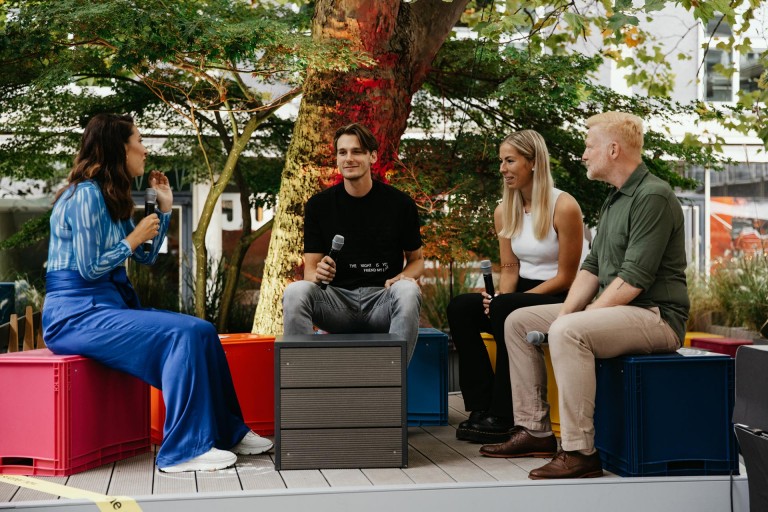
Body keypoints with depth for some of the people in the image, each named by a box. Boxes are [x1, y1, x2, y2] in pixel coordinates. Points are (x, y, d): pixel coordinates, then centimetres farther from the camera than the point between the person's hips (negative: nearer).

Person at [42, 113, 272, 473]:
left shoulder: (112, 198, 17)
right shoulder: (87, 195, -13)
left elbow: (147, 257, 21)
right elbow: (89, 268, -18)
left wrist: (165, 207, 16)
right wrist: (134, 238, -7)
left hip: (111, 305, 10)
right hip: (77, 313, -9)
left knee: (203, 332, -1)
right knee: (183, 335, -24)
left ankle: (228, 431, 6)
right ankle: (185, 449, -20)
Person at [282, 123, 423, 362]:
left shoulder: (400, 203, 1)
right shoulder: (318, 205, 3)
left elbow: (416, 260, 12)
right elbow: (309, 268, 5)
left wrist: (402, 277, -12)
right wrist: (318, 274, -20)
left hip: (382, 298, -1)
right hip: (337, 298, 1)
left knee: (408, 291, -35)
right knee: (295, 292, -30)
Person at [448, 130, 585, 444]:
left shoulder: (564, 207, -14)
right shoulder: (504, 212, 7)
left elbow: (566, 277, -13)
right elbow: (510, 267, 11)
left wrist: (505, 301, -19)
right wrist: (499, 296, -12)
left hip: (561, 299, -7)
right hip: (523, 294, 7)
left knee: (506, 309, -34)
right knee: (459, 308, -18)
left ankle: (501, 418, -24)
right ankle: (480, 407, -16)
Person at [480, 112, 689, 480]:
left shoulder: (653, 197, -16)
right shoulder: (614, 200, 17)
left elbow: (632, 280, -22)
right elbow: (592, 266, 16)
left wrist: (572, 320, -19)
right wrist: (565, 312, 0)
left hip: (655, 315, -10)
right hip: (613, 309, 10)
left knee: (568, 333, -35)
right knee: (518, 322, 8)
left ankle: (580, 452, -30)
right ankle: (534, 431, 8)